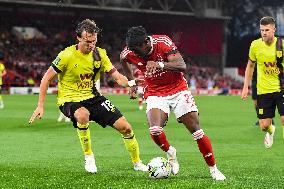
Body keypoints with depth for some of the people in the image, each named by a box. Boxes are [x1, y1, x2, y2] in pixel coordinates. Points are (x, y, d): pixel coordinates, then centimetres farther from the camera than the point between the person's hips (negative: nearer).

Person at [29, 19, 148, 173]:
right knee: (83, 115, -41)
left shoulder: (99, 54, -3)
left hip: (92, 97, 5)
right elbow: (46, 78, -10)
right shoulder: (67, 55, -17)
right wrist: (40, 106, -12)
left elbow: (116, 76, -3)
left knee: (125, 127, -3)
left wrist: (130, 83, -26)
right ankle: (89, 157, -17)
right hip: (69, 99, -5)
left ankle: (137, 163, 21)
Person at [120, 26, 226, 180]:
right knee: (154, 130, -25)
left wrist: (159, 65, -44)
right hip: (154, 94, 2)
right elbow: (124, 61, 15)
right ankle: (170, 153, 7)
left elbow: (182, 65, -30)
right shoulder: (128, 53, -12)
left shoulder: (162, 42, -21)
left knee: (196, 130, -5)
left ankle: (213, 169, 10)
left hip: (178, 90, -1)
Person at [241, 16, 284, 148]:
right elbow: (250, 65, 12)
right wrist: (245, 87, 9)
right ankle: (270, 131, 39)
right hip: (263, 90, 2)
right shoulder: (255, 45, -3)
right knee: (264, 125, 2)